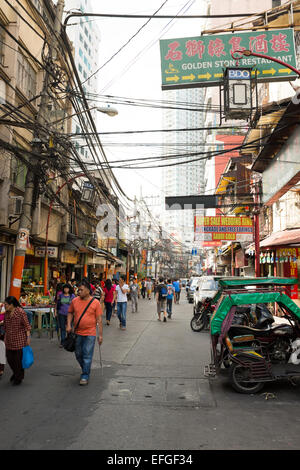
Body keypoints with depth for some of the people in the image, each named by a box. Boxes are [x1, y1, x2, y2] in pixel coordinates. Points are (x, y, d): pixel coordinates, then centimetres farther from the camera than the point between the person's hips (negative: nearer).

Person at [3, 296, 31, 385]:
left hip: (19, 340, -6)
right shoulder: (6, 313, 6)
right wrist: (5, 337, 19)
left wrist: (28, 337, -13)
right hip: (9, 340, 6)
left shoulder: (20, 312, -14)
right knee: (9, 358, 10)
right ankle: (15, 373, 36)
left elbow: (27, 326, -11)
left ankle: (19, 378, 19)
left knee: (19, 359, 2)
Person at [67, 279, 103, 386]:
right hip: (77, 333, 4)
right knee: (78, 354, 15)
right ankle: (85, 369, 39)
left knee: (87, 355, -2)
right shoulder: (74, 301, 1)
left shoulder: (95, 302, -8)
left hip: (90, 334, -4)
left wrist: (101, 335, -5)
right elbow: (70, 313, 15)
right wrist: (69, 325, 0)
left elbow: (99, 319, -5)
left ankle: (85, 376, 10)